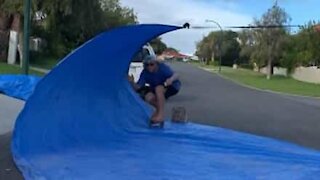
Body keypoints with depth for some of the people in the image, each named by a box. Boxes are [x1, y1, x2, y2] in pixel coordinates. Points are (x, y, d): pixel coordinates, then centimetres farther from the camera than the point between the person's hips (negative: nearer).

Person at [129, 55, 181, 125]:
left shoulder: (162, 67, -25)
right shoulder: (145, 73, -14)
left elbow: (176, 75, -38)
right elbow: (137, 87, -18)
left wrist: (171, 79, -61)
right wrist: (132, 82, -40)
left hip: (172, 86, -4)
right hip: (156, 90, 5)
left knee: (158, 89, -36)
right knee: (148, 97, -25)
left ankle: (161, 113, -25)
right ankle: (159, 109, 4)